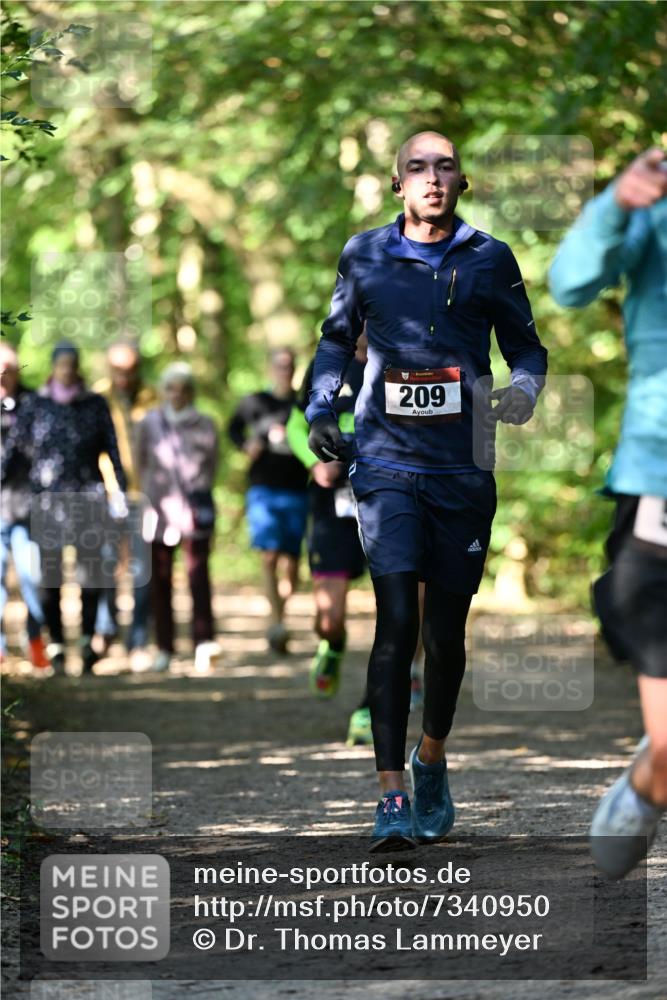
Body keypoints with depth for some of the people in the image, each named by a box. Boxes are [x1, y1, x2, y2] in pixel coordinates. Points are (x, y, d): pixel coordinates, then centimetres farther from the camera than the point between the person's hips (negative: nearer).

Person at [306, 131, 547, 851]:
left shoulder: (490, 261, 6)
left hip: (463, 467, 1)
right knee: (396, 622, -13)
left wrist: (521, 392, -8)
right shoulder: (365, 257, 7)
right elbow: (336, 341, 20)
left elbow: (526, 347, 14)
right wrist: (319, 411, 6)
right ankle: (391, 798, -14)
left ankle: (432, 758, 33)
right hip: (387, 461, -1)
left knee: (447, 631, 7)